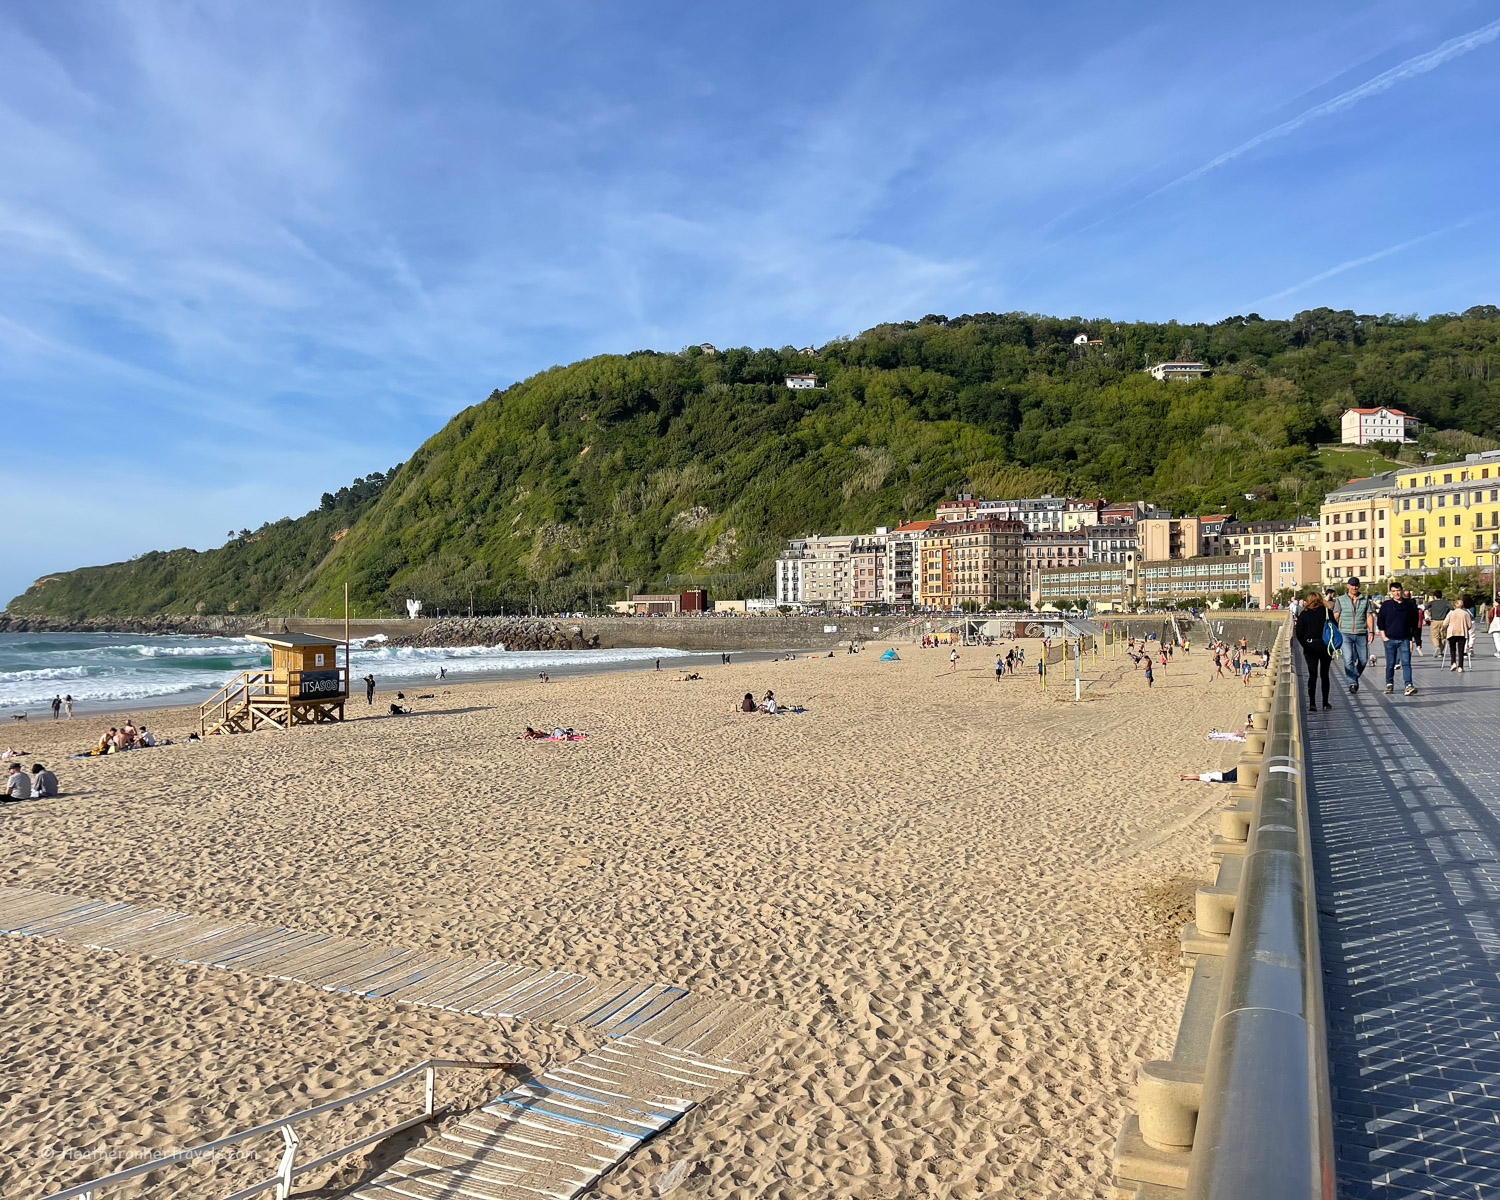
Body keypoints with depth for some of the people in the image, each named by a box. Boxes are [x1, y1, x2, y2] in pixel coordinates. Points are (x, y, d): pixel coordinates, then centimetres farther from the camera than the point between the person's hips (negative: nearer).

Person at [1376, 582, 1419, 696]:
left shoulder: (1409, 605, 6)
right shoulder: (1386, 605, 3)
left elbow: (1414, 621, 15)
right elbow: (1380, 621, 6)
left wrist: (1412, 637, 12)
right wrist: (1383, 635, -2)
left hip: (1404, 639, 0)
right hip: (1390, 639, 0)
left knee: (1406, 662, -10)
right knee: (1390, 664, 7)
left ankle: (1408, 686, -17)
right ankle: (1389, 684, 21)